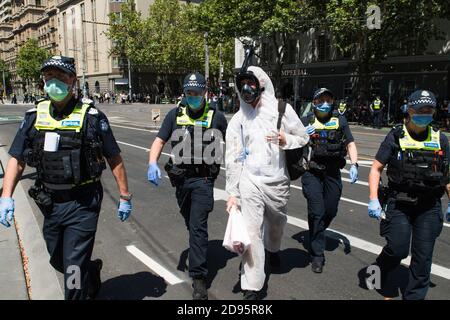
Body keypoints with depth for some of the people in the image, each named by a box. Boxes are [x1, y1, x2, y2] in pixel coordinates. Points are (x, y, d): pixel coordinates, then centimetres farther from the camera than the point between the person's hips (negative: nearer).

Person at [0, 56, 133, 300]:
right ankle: (92, 271, 51)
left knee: (74, 269, 0)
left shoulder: (91, 116, -10)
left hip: (82, 204, -5)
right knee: (58, 262, 23)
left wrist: (124, 196, -4)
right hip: (50, 204, 6)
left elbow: (114, 159, -5)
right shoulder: (35, 116, 3)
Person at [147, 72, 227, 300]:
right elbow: (159, 141, -3)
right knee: (191, 223, 21)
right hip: (181, 178, 4)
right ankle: (199, 253, 47)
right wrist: (152, 163, -18)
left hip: (203, 179, -3)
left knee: (198, 226, -9)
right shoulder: (175, 115, 3)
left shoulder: (216, 117, -1)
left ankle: (199, 277, -2)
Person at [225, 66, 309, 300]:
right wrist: (232, 193, -2)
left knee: (277, 223, 22)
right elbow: (232, 158, 1)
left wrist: (285, 140, -16)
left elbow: (303, 138, 6)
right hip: (250, 182, -1)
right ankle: (252, 286, 3)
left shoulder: (281, 109, 0)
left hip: (278, 181, 1)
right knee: (251, 232, -8)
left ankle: (273, 249, 56)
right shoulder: (237, 120, 2)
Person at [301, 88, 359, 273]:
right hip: (312, 172, -3)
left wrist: (354, 164, -10)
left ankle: (316, 235, 41)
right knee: (317, 212, -8)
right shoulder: (306, 121, 0)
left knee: (331, 211, 11)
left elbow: (350, 143, 5)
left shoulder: (340, 120, 7)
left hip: (333, 173, 3)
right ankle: (317, 255, 3)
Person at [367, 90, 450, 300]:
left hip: (429, 207, 3)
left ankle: (415, 295, 23)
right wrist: (374, 199, -11)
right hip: (399, 204, -3)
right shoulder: (396, 137, -2)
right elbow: (376, 169, -3)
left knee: (423, 256, 5)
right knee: (398, 248, -6)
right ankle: (379, 270, 27)